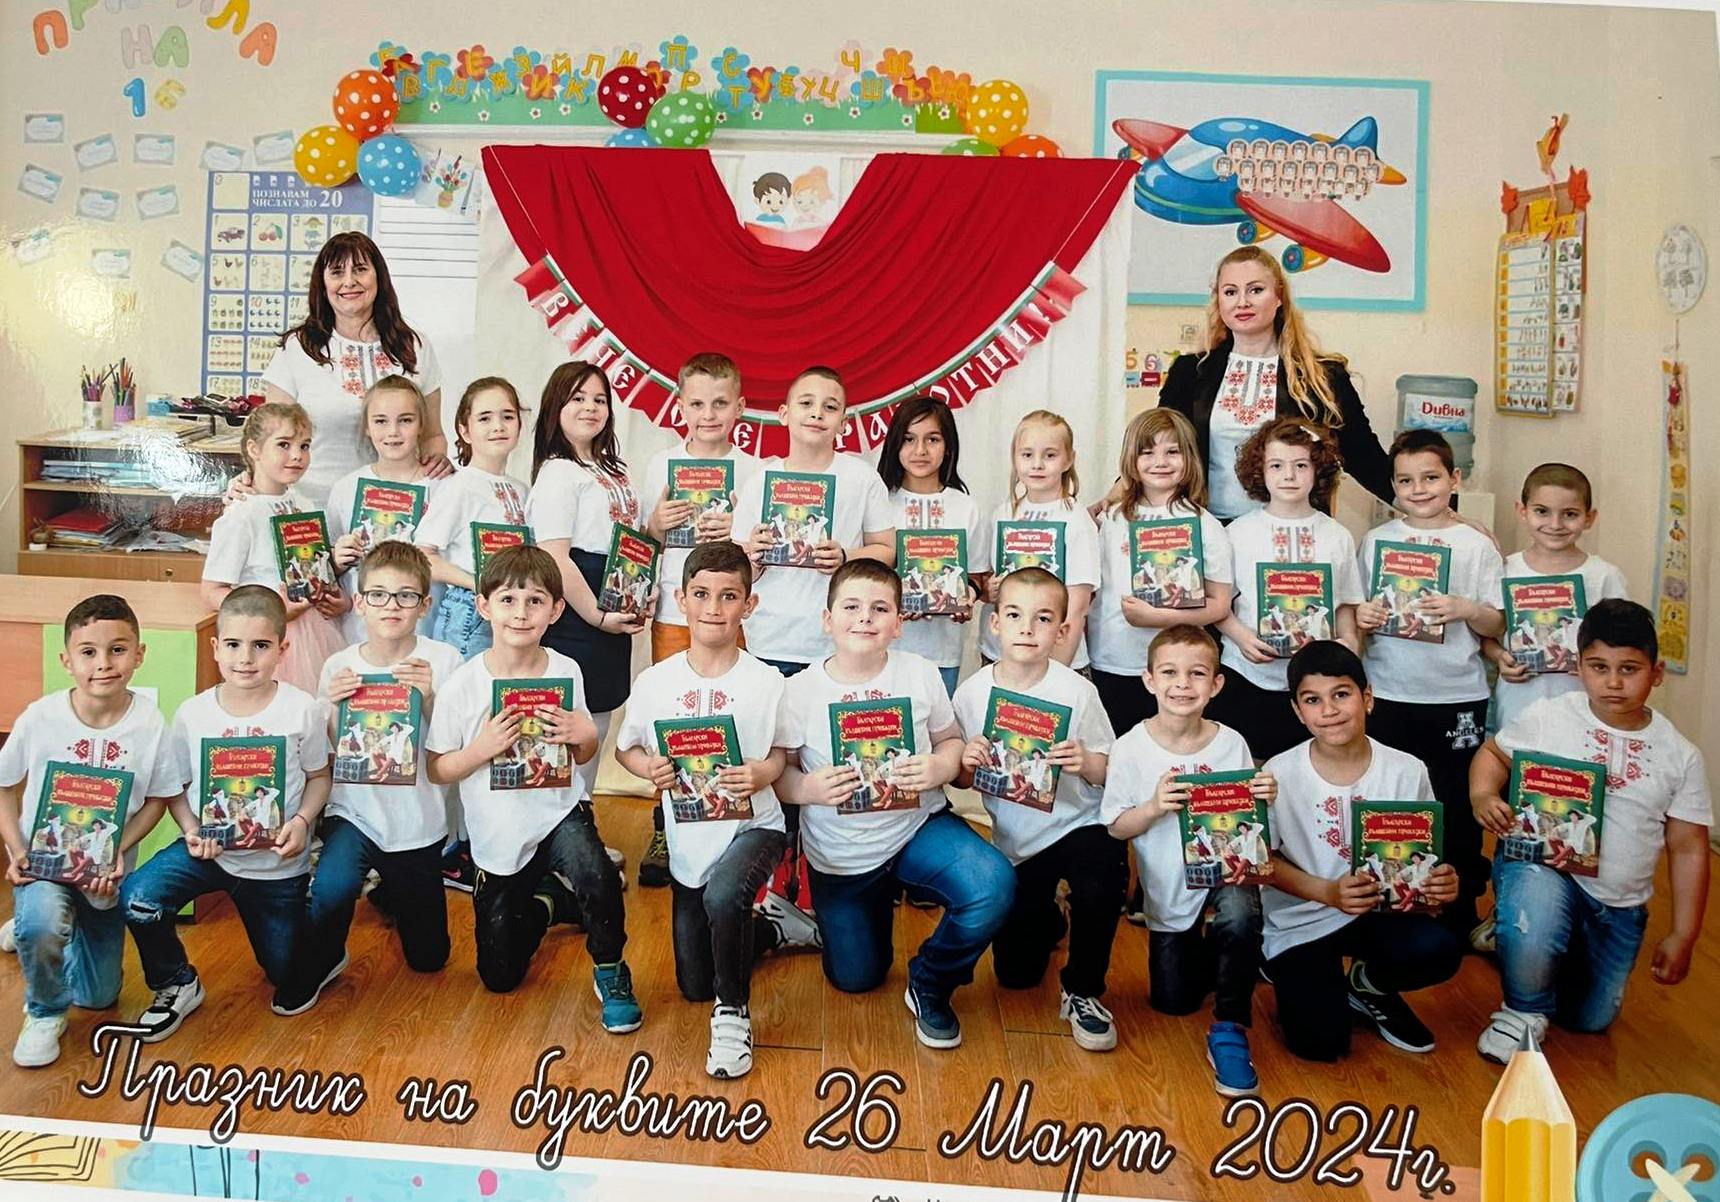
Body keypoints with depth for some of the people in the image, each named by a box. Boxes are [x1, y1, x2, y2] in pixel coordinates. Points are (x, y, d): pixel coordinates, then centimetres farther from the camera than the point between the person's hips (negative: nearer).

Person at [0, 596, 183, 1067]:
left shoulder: (149, 722, -18)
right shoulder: (40, 718, -18)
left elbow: (156, 798, -6)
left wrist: (119, 849, -18)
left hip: (107, 869, 2)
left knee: (98, 996, 14)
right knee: (41, 923, -36)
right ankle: (44, 1012, -2)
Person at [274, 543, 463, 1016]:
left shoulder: (443, 661, -11)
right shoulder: (339, 667, -5)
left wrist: (429, 700, -28)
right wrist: (334, 708, -20)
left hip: (418, 823, 0)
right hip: (353, 812, 0)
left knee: (429, 958, 13)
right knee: (331, 885, -33)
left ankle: (388, 892, 45)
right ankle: (318, 963, 1)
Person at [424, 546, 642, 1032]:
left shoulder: (566, 672, -10)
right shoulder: (462, 685, -15)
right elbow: (436, 771, -8)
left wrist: (582, 734, -19)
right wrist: (482, 748, -26)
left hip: (561, 813, 0)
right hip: (498, 838, 1)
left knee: (594, 875, -35)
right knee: (499, 977, 10)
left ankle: (610, 972, -5)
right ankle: (546, 899, 40)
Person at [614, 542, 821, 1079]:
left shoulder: (766, 682, -12)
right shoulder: (655, 682, -8)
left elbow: (782, 752, -3)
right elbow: (625, 748, 4)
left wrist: (762, 773, -25)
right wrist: (649, 767, -18)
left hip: (754, 826, -4)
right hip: (688, 839, 4)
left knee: (722, 896, -38)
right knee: (693, 985, 14)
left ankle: (733, 1011, -9)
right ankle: (774, 924, 43)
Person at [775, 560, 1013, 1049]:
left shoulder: (920, 674, -9)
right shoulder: (801, 691, -12)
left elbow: (951, 741, 0)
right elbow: (778, 771, -8)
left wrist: (940, 767, -22)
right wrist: (809, 788, -29)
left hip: (919, 828, 0)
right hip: (841, 857, 0)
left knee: (994, 887, -29)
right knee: (855, 979, 12)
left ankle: (929, 986, 1)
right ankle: (881, 900, 47)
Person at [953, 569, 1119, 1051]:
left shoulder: (1076, 691, -14)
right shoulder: (972, 692, -9)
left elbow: (1108, 772, -7)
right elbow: (962, 779, 0)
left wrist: (1086, 763, -29)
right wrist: (967, 764, -23)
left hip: (1078, 826, -2)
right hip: (1014, 841, 3)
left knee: (1100, 888, -35)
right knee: (1015, 973, 10)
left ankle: (1082, 990, -4)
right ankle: (1048, 921, 47)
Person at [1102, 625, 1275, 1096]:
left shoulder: (1231, 744, -12)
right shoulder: (1131, 748, -15)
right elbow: (1116, 827, -10)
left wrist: (1263, 802, -26)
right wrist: (1156, 806, -28)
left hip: (1225, 868, -1)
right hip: (1168, 893, 1)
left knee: (1240, 913, -36)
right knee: (1172, 1001, 9)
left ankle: (1229, 1028, -13)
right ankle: (1206, 950, 44)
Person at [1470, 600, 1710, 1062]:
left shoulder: (1680, 756, -2)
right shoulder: (1546, 717, -10)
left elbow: (1688, 851, 3)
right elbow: (1493, 752, 6)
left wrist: (1683, 936, 2)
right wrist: (1482, 796, -17)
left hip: (1620, 906, 4)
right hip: (1542, 868, -4)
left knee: (1590, 1019, 17)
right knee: (1530, 936, -38)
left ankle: (1514, 934, 41)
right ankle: (1523, 1012, -5)